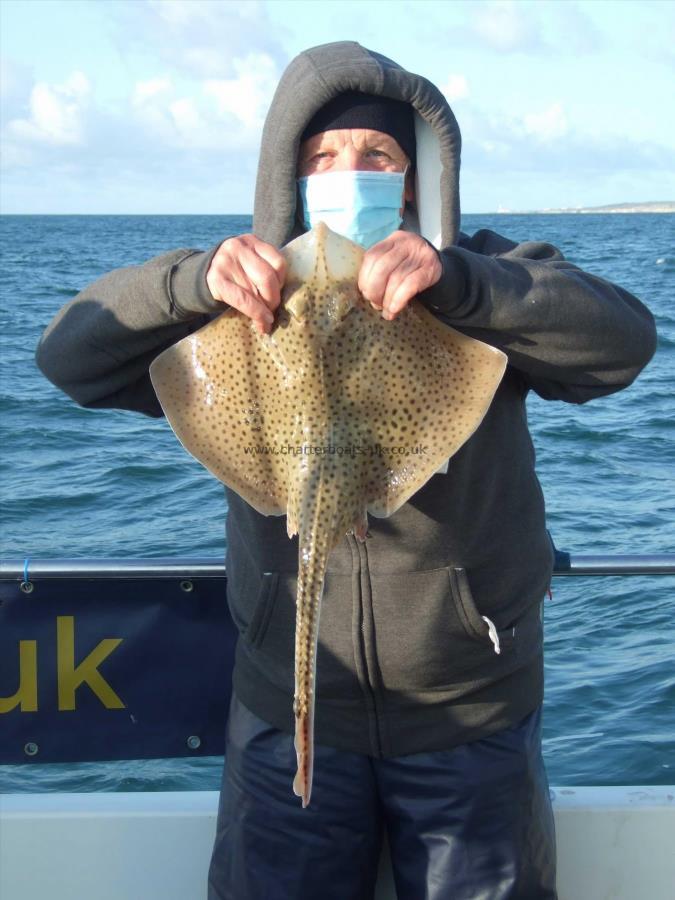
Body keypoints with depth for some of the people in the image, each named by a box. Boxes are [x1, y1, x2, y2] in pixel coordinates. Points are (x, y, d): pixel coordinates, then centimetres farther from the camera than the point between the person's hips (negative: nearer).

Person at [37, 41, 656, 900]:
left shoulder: (485, 281, -5)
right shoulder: (247, 299, -1)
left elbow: (622, 339, -21)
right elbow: (70, 355, -9)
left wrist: (455, 281, -36)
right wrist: (193, 281, -27)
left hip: (472, 716, 0)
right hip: (287, 712, 1)